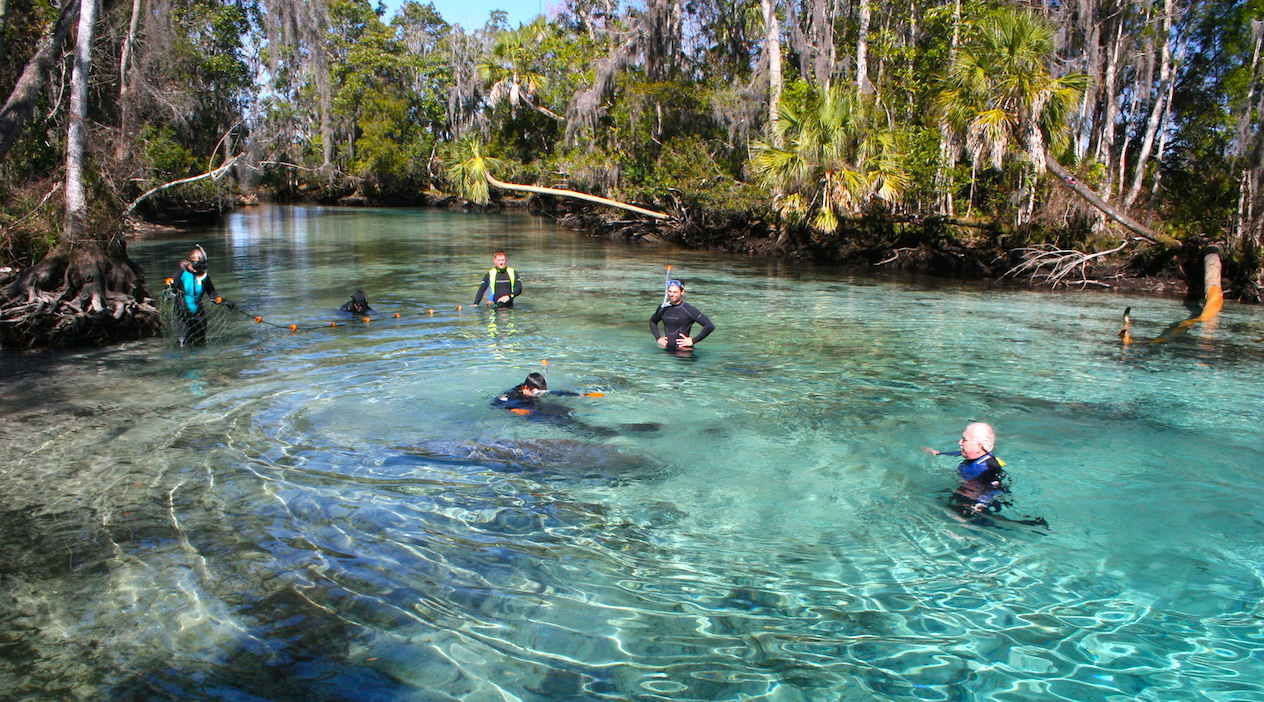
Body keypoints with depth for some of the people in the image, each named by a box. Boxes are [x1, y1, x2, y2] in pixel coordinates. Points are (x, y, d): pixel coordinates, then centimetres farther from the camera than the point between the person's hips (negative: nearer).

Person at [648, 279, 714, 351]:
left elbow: (710, 326, -13)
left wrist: (693, 341, -11)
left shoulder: (689, 310, -9)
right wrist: (658, 338, 14)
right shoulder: (663, 308, 8)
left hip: (683, 349, -4)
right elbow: (652, 321, 29)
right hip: (666, 349, 4)